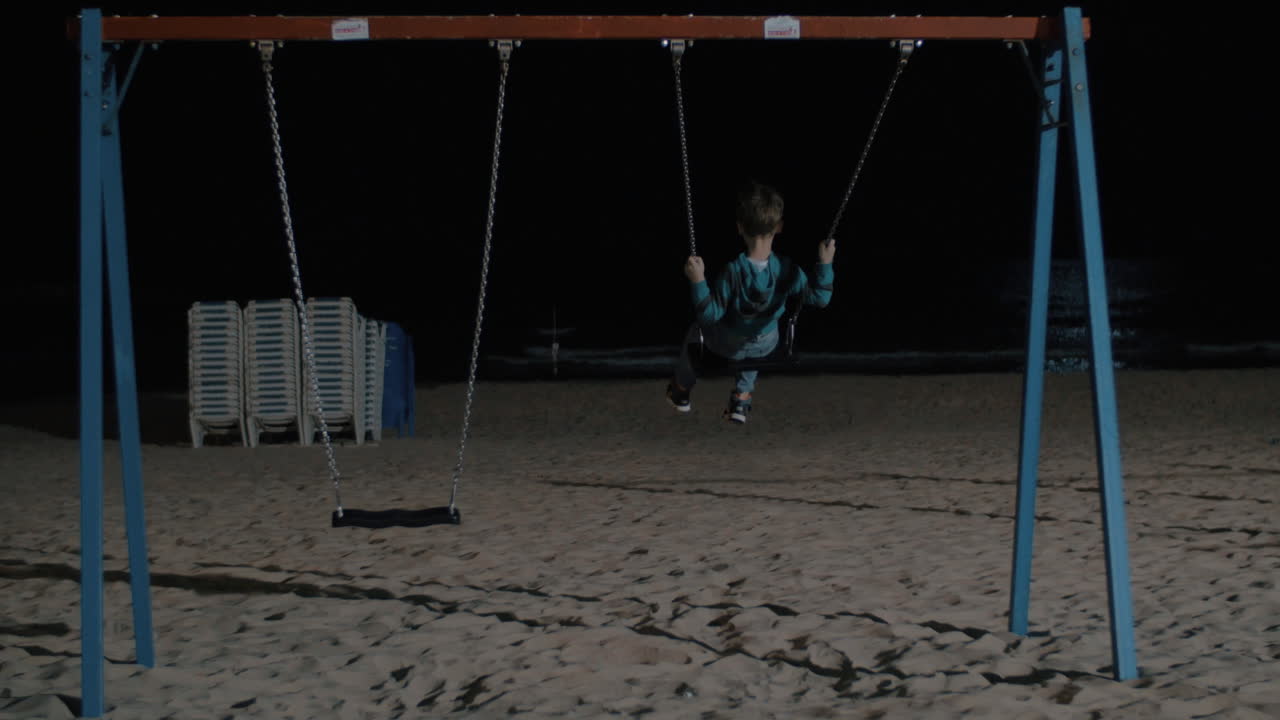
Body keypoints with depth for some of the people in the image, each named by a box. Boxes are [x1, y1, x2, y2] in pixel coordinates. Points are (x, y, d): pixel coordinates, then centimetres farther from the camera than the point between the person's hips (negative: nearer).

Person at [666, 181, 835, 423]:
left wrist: (698, 282, -33)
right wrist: (825, 264, -9)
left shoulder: (733, 272, -35)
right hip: (767, 345, 2)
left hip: (727, 346, -2)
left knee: (696, 330, 32)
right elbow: (819, 298, -14)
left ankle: (681, 389, 51)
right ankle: (742, 399, 44)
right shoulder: (787, 270, -27)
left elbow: (711, 314, -28)